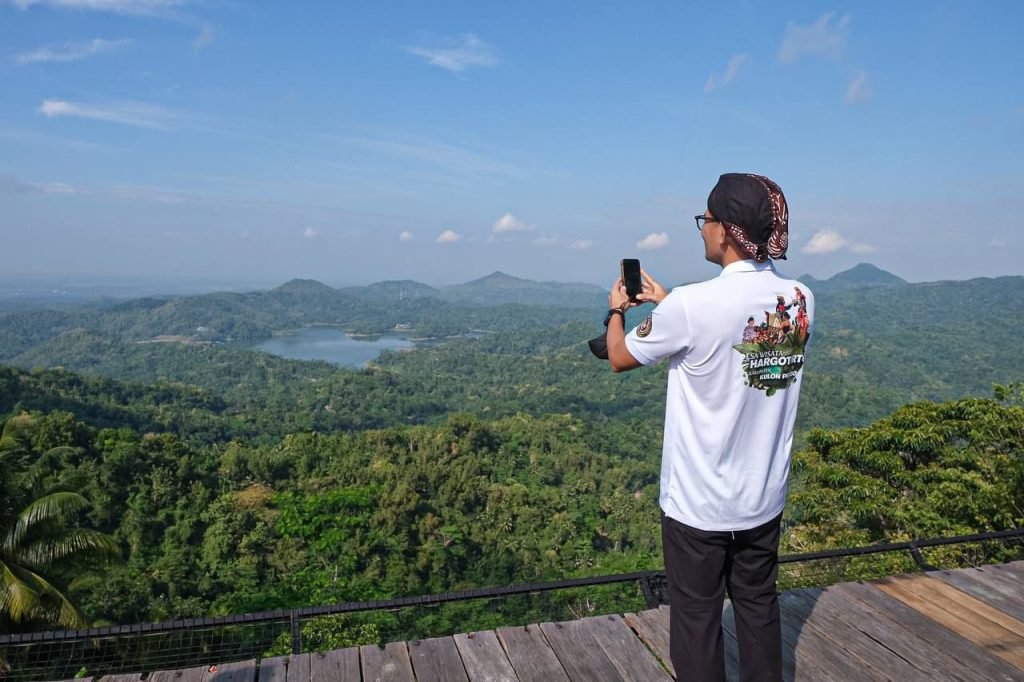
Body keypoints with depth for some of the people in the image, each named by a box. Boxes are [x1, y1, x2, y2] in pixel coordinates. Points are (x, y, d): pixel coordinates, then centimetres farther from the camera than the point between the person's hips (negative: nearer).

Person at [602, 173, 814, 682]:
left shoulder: (692, 305, -22)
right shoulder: (801, 299, -3)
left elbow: (620, 357, -5)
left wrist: (616, 309, 14)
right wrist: (669, 303, 20)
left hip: (697, 503, -5)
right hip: (765, 499, 6)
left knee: (697, 620, 11)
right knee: (759, 608, 21)